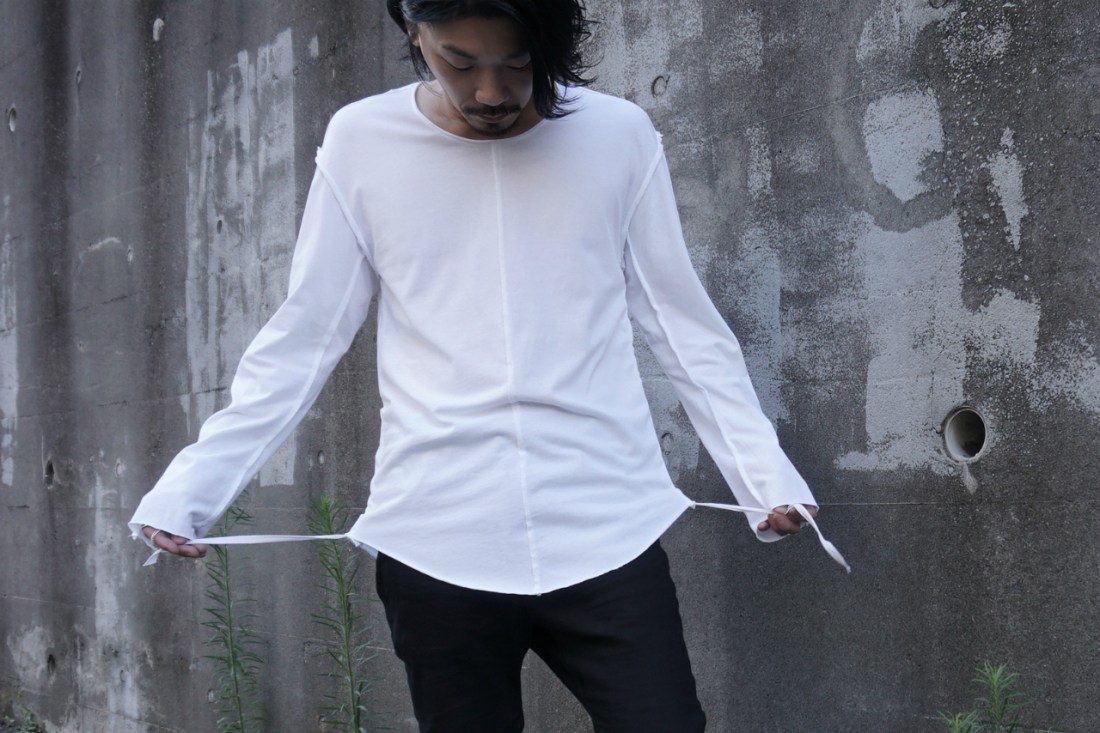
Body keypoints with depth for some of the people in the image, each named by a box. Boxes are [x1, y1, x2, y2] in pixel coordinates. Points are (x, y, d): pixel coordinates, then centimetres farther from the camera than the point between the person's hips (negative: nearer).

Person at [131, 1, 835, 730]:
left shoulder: (620, 136, 2)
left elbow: (686, 327, 8)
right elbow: (301, 342, 5)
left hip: (607, 535, 0)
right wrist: (189, 487, -2)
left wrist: (767, 474, -1)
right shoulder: (361, 143, 2)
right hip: (435, 547, 0)